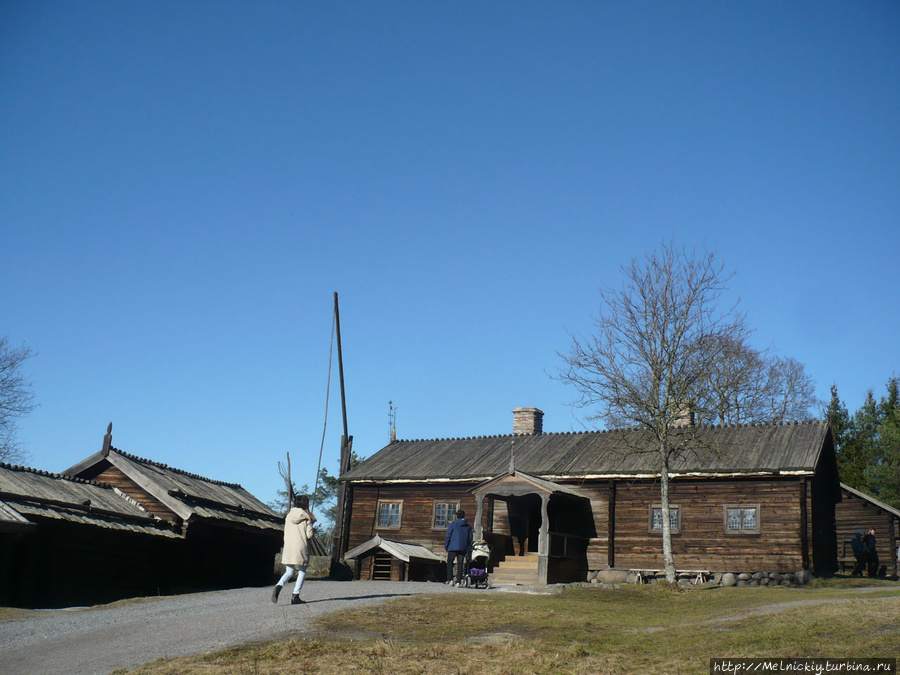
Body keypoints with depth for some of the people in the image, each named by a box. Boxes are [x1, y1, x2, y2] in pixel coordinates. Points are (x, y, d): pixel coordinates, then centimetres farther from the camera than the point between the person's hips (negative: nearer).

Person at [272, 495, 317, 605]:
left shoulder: (289, 516, 9)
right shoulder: (306, 516, -4)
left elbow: (286, 533, 11)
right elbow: (309, 534, -8)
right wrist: (309, 539, 12)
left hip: (288, 547, 4)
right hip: (301, 547, -4)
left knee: (289, 572, 12)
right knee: (302, 572, 9)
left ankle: (278, 586, -16)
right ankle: (295, 596, 1)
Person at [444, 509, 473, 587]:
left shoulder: (452, 524, -1)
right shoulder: (468, 526, 10)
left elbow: (448, 536, -4)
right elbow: (470, 538, 11)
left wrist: (445, 547, 3)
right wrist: (468, 549, 16)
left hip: (453, 547, -3)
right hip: (463, 548, 3)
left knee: (449, 563, 9)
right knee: (460, 564, 5)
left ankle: (450, 579, -2)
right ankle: (458, 581, 2)